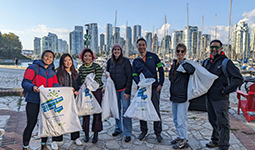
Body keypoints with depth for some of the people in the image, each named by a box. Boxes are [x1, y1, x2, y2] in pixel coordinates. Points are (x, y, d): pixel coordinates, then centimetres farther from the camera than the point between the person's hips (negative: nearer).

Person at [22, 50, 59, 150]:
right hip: (33, 101, -5)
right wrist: (33, 87, -34)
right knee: (31, 124, -1)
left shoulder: (52, 72, 13)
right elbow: (25, 83, -12)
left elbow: (55, 85, 4)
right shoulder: (33, 67, -5)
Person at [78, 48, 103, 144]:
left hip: (96, 92, -3)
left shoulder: (97, 66, -5)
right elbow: (80, 81, 6)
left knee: (96, 112, 0)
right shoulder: (81, 68, 7)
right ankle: (86, 133, 19)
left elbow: (98, 81, -10)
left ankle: (96, 134, 14)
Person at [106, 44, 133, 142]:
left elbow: (129, 77, -9)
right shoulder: (110, 62, 5)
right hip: (114, 90, 4)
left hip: (124, 89, -4)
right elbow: (108, 75, 14)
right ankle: (118, 129, 30)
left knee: (126, 110, -3)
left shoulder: (125, 61, -8)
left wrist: (127, 92, -13)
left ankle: (127, 133, 6)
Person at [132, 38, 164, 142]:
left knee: (156, 110, 2)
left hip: (154, 87, -2)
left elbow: (160, 70, 4)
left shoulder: (153, 56, 6)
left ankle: (158, 132, 17)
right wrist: (138, 82, -15)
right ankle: (143, 130, 25)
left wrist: (160, 83, -4)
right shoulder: (136, 61, 12)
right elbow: (134, 75, 7)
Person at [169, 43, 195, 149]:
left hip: (182, 96, -8)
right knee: (175, 119, 18)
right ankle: (180, 137, 34)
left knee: (181, 120, -2)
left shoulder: (186, 64, -11)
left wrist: (182, 62, -22)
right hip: (174, 96, 8)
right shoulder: (174, 64, 11)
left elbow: (191, 70, -35)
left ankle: (183, 141, 14)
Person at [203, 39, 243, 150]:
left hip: (220, 98, -7)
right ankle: (215, 140, 38)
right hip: (209, 97, 7)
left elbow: (239, 79, -15)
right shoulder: (207, 62, 9)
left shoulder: (226, 62, -10)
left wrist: (226, 90, -16)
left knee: (222, 123, 3)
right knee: (213, 120, 20)